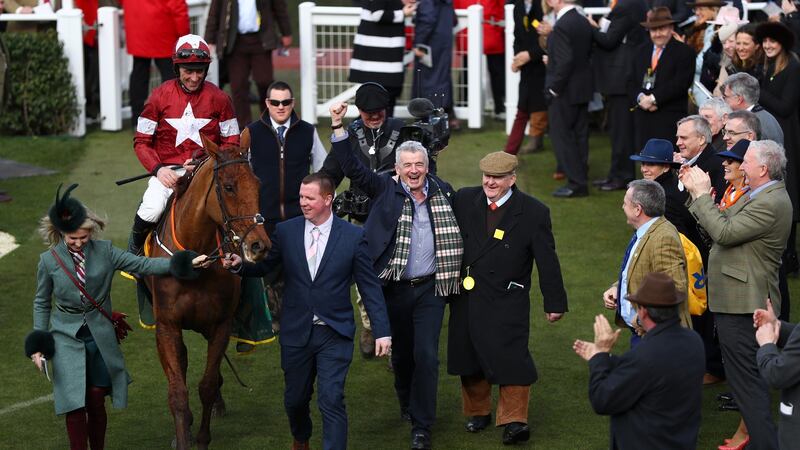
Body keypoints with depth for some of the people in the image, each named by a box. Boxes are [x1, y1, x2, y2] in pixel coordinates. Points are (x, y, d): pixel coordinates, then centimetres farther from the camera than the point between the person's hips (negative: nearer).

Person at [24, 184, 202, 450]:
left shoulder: (104, 252, -4)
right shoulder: (49, 260, -5)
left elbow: (142, 264, -6)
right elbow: (42, 303, 5)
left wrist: (181, 264, -16)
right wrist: (38, 344, 0)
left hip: (100, 336, 1)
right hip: (66, 338, -1)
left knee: (97, 401, 6)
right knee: (75, 406, -5)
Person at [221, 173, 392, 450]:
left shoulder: (352, 236, -5)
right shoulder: (285, 232, 0)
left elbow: (370, 287, -3)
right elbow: (264, 267, 8)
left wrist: (382, 332, -6)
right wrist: (239, 265, -13)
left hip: (334, 334, -3)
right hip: (296, 332, 3)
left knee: (332, 400, -12)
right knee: (295, 399, 16)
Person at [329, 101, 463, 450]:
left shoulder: (443, 192, 4)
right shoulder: (385, 190, -3)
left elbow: (459, 223, 17)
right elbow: (352, 167, -12)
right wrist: (338, 127, -22)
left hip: (431, 289, 0)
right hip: (395, 289, 0)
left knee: (426, 355, -5)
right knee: (401, 352, 14)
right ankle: (407, 403, 40)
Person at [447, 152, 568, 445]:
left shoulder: (533, 212, -7)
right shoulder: (464, 200, 1)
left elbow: (547, 261, -3)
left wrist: (554, 302, -2)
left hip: (507, 300, -4)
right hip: (466, 298, 4)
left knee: (510, 358, -10)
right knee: (469, 355, 13)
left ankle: (514, 421, -3)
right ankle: (478, 411, 30)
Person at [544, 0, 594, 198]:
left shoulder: (562, 26, -21)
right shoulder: (584, 23, 6)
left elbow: (565, 61, -25)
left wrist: (554, 89, -16)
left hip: (565, 92, -9)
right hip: (583, 89, 9)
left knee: (561, 136, -1)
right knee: (579, 136, 13)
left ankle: (576, 183, -1)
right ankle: (580, 179, 19)